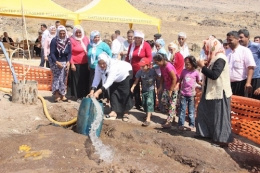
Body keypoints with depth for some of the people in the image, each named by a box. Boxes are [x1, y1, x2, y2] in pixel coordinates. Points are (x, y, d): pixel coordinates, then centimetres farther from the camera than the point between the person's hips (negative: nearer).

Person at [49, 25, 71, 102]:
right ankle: (57, 94, -11)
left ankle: (62, 94, 12)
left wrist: (68, 62, -15)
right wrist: (57, 62, -24)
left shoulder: (68, 41, -2)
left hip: (64, 62, 3)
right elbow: (52, 53, -14)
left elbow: (69, 53, -1)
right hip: (55, 61, -3)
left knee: (63, 78, 5)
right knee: (57, 77, -12)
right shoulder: (54, 40, -12)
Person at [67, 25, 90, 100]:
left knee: (84, 80, 11)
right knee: (76, 80, 4)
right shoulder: (71, 39, -8)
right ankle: (77, 96, 14)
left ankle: (84, 95, 24)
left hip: (85, 63, 5)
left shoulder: (85, 38, 6)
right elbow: (69, 53, -10)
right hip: (75, 64, -5)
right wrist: (72, 64, -15)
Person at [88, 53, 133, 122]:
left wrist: (98, 92, -61)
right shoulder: (98, 67, -27)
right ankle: (114, 112, 2)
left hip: (125, 73, -6)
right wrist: (92, 91, -41)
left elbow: (109, 82, -52)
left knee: (125, 94, -6)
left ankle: (126, 113, 8)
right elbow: (96, 79, -27)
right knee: (112, 92, -3)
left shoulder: (114, 66, -45)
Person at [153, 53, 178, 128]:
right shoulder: (162, 66, -1)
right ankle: (172, 115, 25)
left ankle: (169, 121, 0)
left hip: (173, 87, -9)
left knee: (172, 104, -3)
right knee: (164, 100, 8)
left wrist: (171, 90, -20)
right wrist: (161, 86, 5)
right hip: (166, 87, 9)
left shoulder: (168, 67, -28)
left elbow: (174, 78, -25)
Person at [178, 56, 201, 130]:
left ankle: (191, 124, 16)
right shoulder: (184, 71, 1)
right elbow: (180, 80, 9)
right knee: (182, 110, 5)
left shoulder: (196, 72, -4)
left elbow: (198, 82, 9)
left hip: (191, 94, -1)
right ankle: (181, 124, 11)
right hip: (183, 94, 1)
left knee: (191, 111, 8)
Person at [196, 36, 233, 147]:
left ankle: (223, 139, 11)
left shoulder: (220, 59, -19)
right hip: (211, 92, 10)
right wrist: (204, 66, 1)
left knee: (219, 116, 0)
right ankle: (205, 132, 28)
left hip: (219, 93, -10)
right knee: (204, 111, 15)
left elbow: (214, 75, -27)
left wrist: (202, 66, -18)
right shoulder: (215, 58, 10)